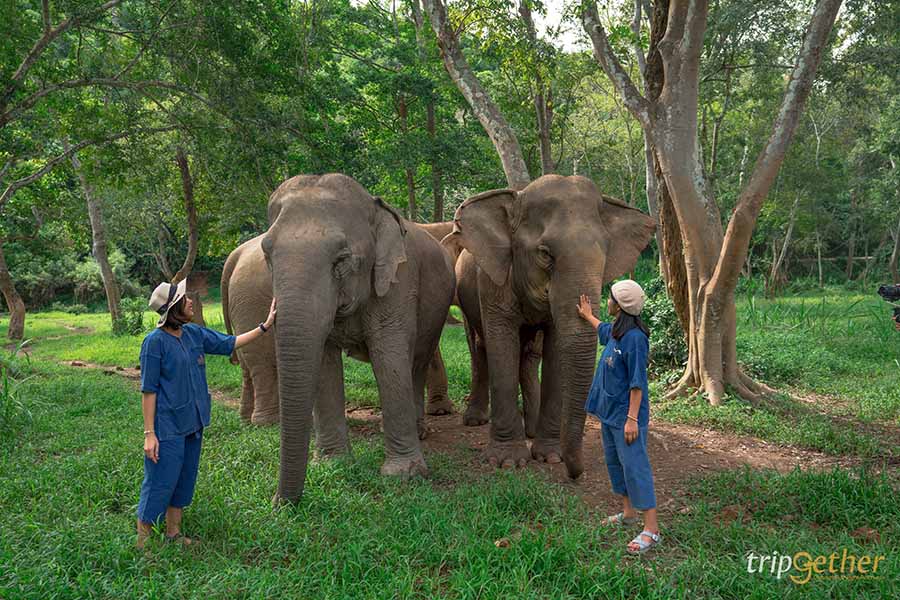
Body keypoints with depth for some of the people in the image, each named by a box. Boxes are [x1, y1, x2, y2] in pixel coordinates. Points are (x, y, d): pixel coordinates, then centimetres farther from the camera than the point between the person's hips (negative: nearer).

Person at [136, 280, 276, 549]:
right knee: (159, 486, 0)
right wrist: (149, 434, -15)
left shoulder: (194, 333, 3)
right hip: (167, 428, -7)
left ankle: (173, 534, 33)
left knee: (184, 481, 18)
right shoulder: (155, 341, -16)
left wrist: (265, 326, 14)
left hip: (192, 424, 8)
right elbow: (148, 390, -14)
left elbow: (228, 344, 16)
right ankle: (142, 544, 15)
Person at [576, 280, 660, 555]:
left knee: (635, 467, -7)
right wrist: (587, 316, 50)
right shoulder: (615, 330, 5)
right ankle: (628, 512, 34)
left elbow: (637, 383, -22)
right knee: (614, 462, 19)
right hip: (609, 412, 10)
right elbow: (602, 329, 33)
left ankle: (651, 529, -1)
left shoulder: (634, 338, -22)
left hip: (625, 416, -10)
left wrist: (632, 419, -23)